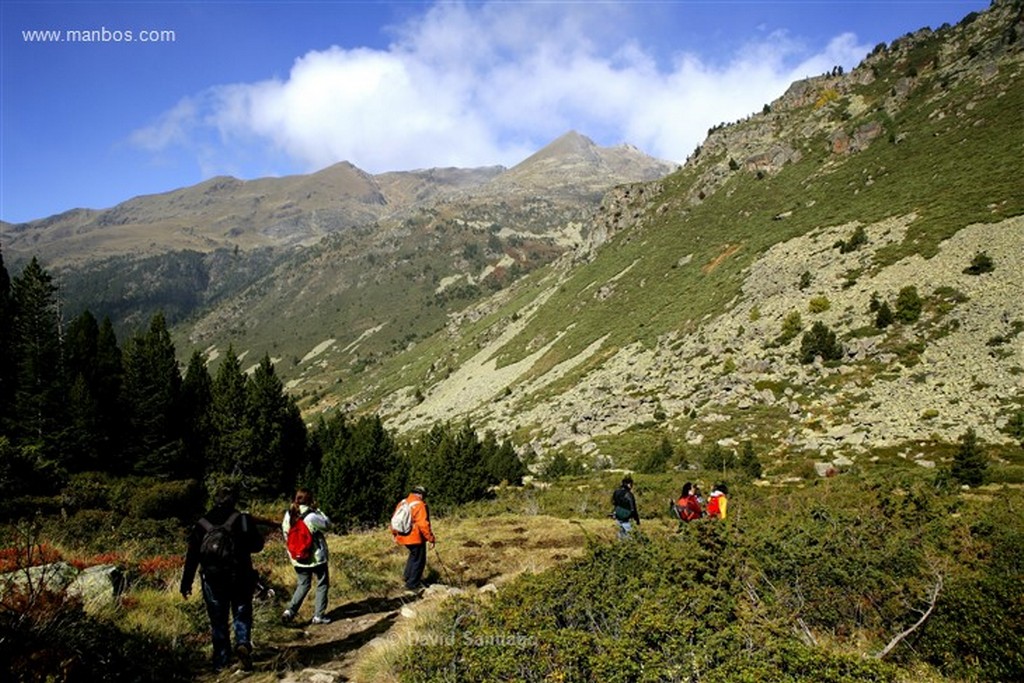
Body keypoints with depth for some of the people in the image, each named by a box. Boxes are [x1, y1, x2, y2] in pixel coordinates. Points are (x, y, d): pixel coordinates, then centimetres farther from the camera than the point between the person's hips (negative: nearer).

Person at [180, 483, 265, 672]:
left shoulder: (202, 524, 0)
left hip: (212, 580, 2)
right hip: (240, 577, -1)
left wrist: (186, 583, 7)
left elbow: (192, 556, 1)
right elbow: (257, 545, -2)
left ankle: (221, 660, 17)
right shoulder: (243, 519, -7)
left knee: (217, 620, 13)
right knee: (242, 614, 11)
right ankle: (243, 643, -14)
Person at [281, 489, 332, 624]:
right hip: (316, 557, -5)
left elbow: (286, 536, 4)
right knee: (322, 584, 13)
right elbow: (327, 524, -10)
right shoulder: (311, 516, -24)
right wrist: (316, 510, -7)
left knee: (303, 584, 22)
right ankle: (319, 615, 15)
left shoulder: (288, 515, -5)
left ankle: (290, 611, 9)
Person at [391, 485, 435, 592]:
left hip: (403, 537, 8)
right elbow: (423, 525, -23)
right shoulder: (419, 505, -18)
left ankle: (407, 576, 34)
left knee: (413, 555, 29)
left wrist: (394, 534, 26)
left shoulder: (402, 503, 7)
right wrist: (431, 538, -17)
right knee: (418, 561, 6)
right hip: (416, 538, -8)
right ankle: (412, 584, 11)